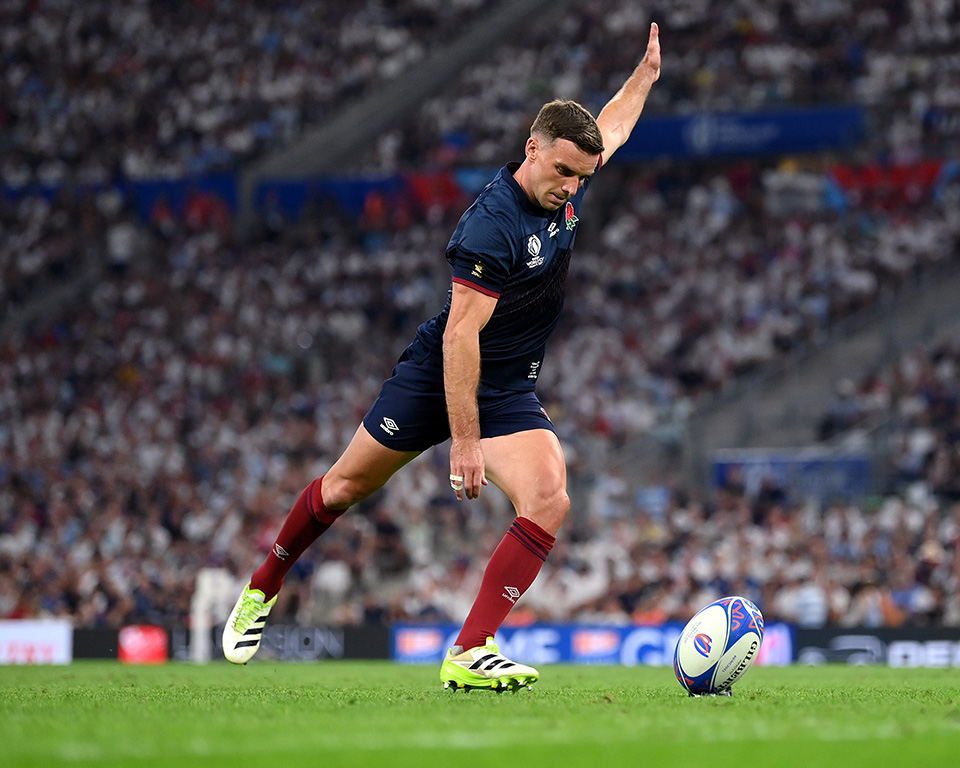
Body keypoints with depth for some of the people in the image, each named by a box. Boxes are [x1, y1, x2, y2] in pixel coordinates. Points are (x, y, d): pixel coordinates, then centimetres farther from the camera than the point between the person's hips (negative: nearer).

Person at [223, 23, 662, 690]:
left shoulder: (566, 190, -4)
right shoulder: (491, 225, -27)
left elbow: (608, 132, 23)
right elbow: (460, 336, -29)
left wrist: (645, 76, 21)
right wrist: (464, 444, -31)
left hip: (509, 392, 6)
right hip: (438, 378, -6)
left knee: (549, 502, -19)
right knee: (346, 485, 11)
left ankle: (470, 654, -21)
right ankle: (262, 590, 37)